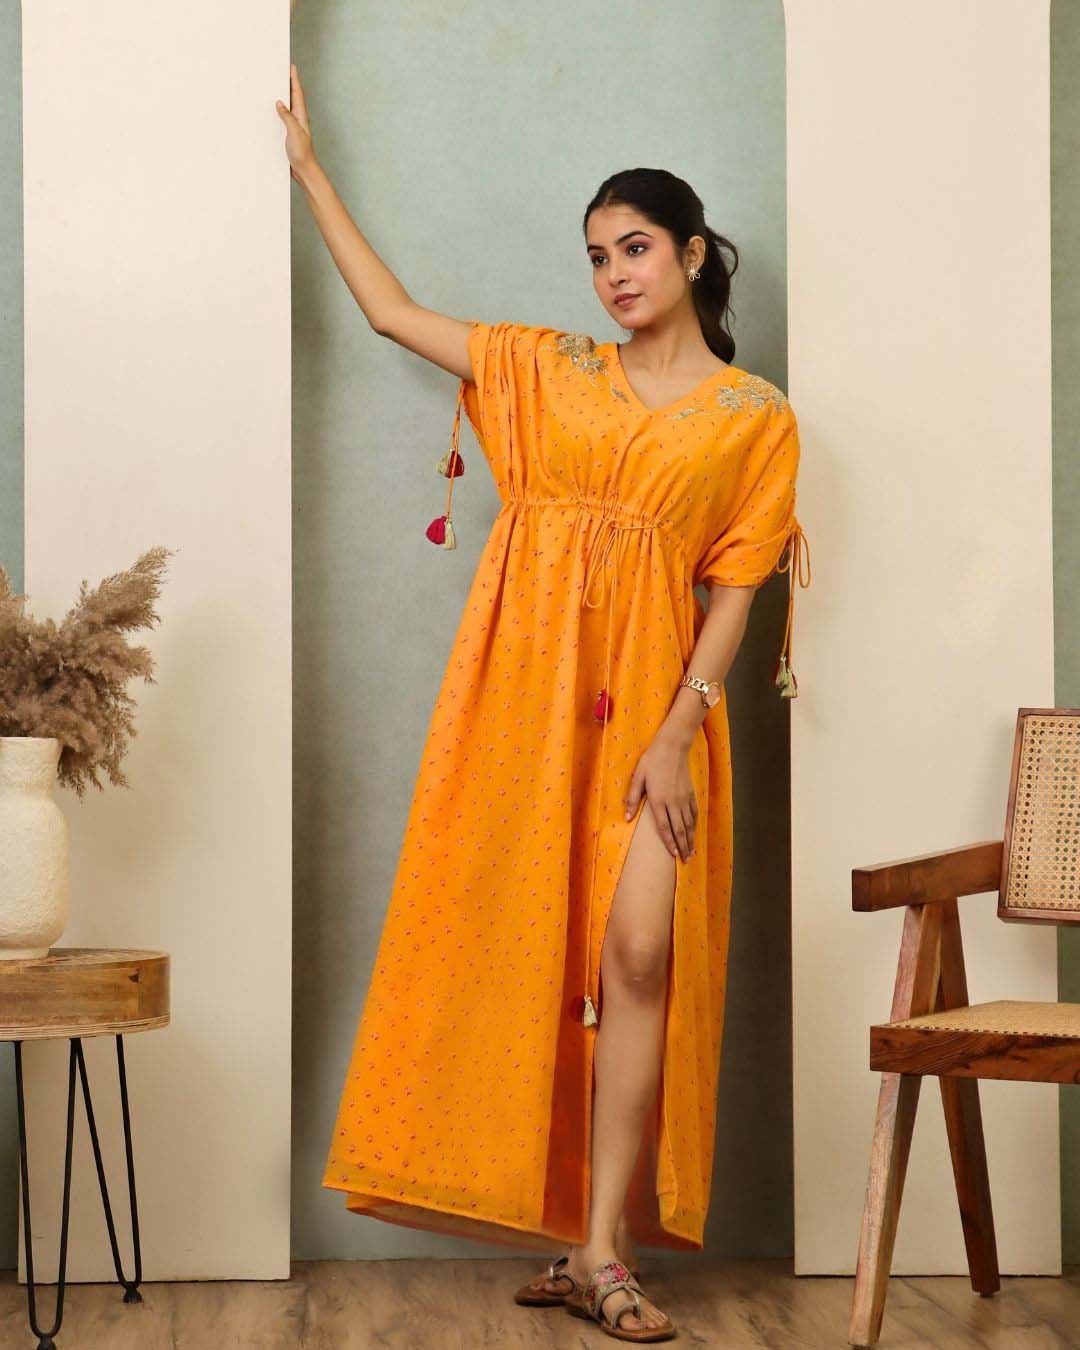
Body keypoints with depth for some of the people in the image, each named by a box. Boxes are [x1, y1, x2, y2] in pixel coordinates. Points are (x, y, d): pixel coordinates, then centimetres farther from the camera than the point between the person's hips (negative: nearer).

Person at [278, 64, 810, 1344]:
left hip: (649, 702, -2)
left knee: (637, 955, -13)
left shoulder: (755, 416, 6)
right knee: (527, 950, -1)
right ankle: (576, 1236, 6)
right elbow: (393, 311, 19)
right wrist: (310, 170, 21)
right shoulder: (545, 370, 14)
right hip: (525, 686, 2)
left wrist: (679, 732, -10)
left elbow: (733, 592, 1)